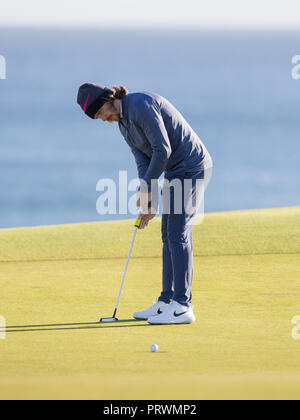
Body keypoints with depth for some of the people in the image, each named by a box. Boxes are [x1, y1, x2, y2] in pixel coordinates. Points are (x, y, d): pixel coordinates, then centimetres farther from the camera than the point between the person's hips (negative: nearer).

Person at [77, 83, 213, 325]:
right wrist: (150, 201, -3)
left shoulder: (141, 105, -20)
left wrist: (147, 188, -15)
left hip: (192, 167, -10)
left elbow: (162, 149, -23)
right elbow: (143, 161, 9)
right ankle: (167, 302, 15)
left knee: (178, 235, -11)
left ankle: (182, 307, -12)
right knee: (169, 236, 10)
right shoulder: (123, 124, 11)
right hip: (175, 172, 10)